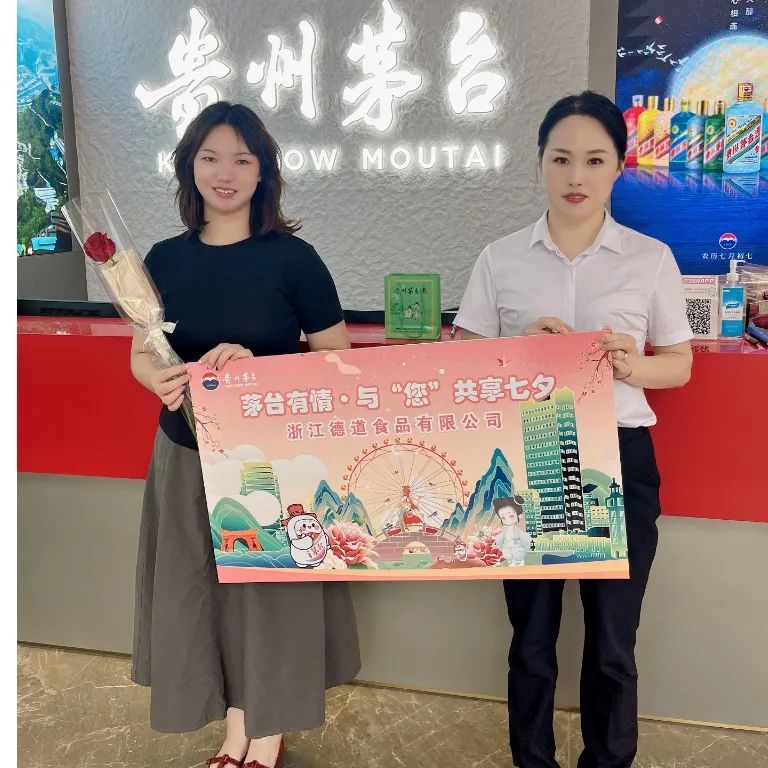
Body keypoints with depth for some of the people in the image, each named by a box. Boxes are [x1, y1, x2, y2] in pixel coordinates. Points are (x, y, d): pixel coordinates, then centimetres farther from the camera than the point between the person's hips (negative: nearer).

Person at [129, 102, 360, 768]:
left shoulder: (293, 258, -9)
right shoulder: (166, 259, 2)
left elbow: (337, 359, -7)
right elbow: (140, 355, 8)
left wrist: (254, 366, -22)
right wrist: (162, 380, -15)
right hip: (187, 455, 4)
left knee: (272, 586, 8)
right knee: (203, 587, 13)